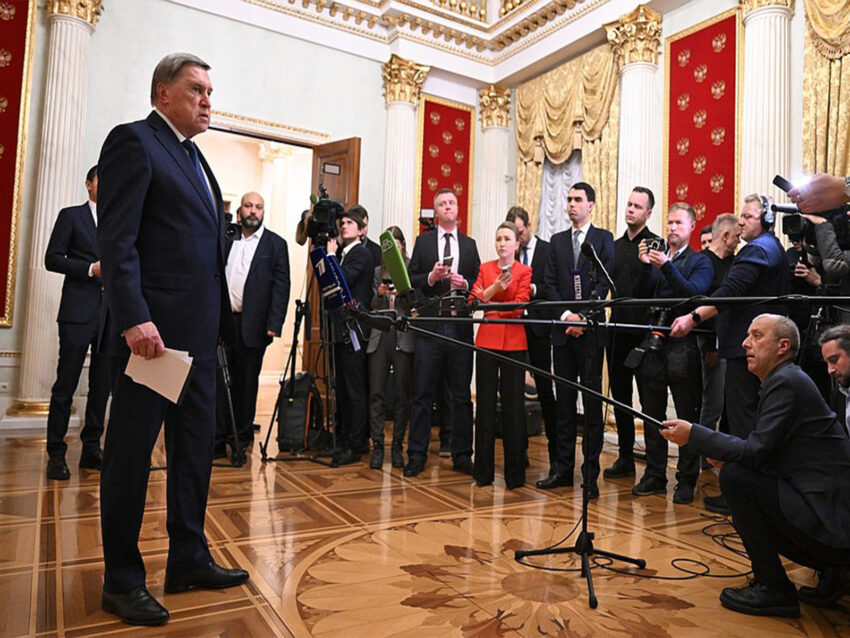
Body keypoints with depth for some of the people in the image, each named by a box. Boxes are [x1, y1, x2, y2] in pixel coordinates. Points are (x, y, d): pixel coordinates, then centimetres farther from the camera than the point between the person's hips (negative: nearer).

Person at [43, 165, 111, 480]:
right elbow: (52, 259, 0)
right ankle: (56, 454, 7)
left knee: (102, 385, 7)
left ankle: (91, 449, 17)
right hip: (79, 312, -4)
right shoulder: (71, 215, 5)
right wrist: (90, 269, -12)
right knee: (66, 384, -1)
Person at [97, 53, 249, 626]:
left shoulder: (194, 157, 21)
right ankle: (122, 580, 17)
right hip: (153, 327, -9)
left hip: (198, 331, 9)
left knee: (196, 445, 13)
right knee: (132, 450, 3)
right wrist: (134, 319, -23)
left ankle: (189, 559, 27)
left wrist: (218, 316, 11)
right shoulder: (133, 140, -4)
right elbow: (116, 239, -14)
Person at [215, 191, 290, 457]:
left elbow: (281, 286, -3)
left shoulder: (276, 244, 3)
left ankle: (242, 437, 19)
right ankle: (218, 439, 12)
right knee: (219, 381, 3)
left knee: (246, 383, 6)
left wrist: (274, 324, -12)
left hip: (253, 325, -3)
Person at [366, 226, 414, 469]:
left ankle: (397, 445, 14)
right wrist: (379, 294, -6)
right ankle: (377, 445, 7)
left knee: (402, 393, 3)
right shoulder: (378, 272, 13)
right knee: (376, 392, -1)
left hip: (404, 337, -2)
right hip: (379, 336, 3)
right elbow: (372, 308, 13)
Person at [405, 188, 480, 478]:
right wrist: (432, 277, -15)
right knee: (422, 394, 2)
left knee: (462, 395, 6)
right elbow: (411, 280, 3)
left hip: (460, 326, 2)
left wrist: (465, 284, -10)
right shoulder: (423, 242, 10)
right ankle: (417, 455, 11)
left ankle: (462, 456, 17)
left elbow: (478, 283, 10)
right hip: (430, 325, -1)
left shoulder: (469, 244, 14)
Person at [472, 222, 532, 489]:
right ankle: (483, 470, 13)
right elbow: (475, 299, 1)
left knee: (513, 405, 0)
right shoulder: (485, 268, 12)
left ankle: (515, 472, 11)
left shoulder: (524, 271, 5)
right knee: (485, 403, 4)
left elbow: (520, 305, -7)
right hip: (487, 339, 2)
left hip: (513, 341, -2)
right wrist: (494, 288, -14)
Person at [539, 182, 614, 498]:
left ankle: (590, 472, 6)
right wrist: (566, 315, -7)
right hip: (563, 329, 3)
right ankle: (562, 468, 14)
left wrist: (583, 317, -14)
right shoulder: (557, 241, 16)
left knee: (592, 402, -1)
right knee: (564, 401, 7)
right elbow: (550, 284, 8)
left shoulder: (604, 238, 5)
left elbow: (603, 283, -4)